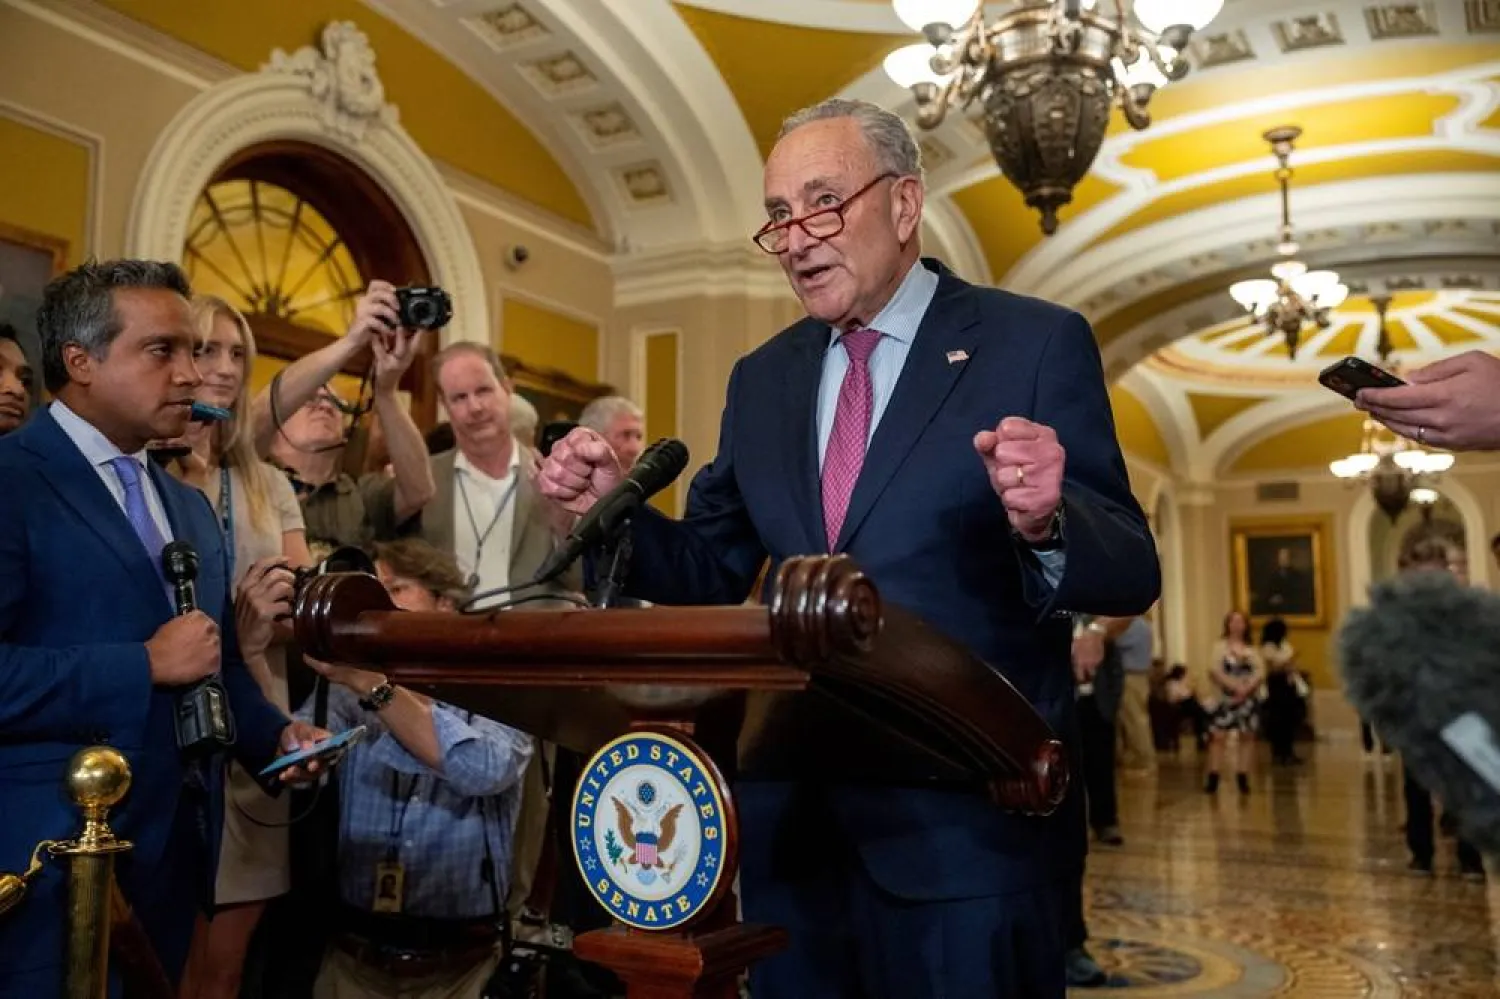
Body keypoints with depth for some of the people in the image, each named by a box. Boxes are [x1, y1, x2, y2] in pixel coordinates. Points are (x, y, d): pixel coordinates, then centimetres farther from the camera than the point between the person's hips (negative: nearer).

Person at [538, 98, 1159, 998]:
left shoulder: (1037, 344, -5)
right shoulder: (762, 378, 10)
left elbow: (1130, 577, -10)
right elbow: (715, 573, 12)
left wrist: (1043, 523, -31)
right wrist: (615, 504, -5)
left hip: (970, 818, -4)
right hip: (792, 815, 5)